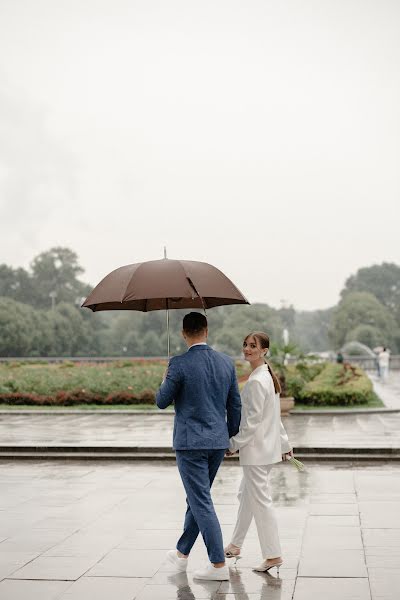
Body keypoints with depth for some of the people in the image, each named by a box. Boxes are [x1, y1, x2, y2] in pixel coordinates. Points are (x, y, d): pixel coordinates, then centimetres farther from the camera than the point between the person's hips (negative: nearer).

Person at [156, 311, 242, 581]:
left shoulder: (179, 364, -14)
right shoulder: (227, 362, 2)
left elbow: (162, 402, -4)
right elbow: (235, 405, 8)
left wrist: (165, 382, 16)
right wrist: (231, 437, 20)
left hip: (190, 443, -6)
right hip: (218, 442, 6)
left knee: (202, 503, 0)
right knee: (197, 498, 19)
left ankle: (219, 564, 1)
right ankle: (182, 553, 33)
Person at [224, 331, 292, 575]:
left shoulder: (256, 381, -19)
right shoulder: (268, 376, 11)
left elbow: (253, 421, -21)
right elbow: (275, 417, 17)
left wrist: (234, 444, -14)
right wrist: (285, 444, 21)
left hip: (256, 448, -10)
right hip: (267, 446, 10)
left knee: (260, 500, -3)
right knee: (246, 495, 20)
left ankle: (273, 555, 3)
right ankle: (236, 546, 33)